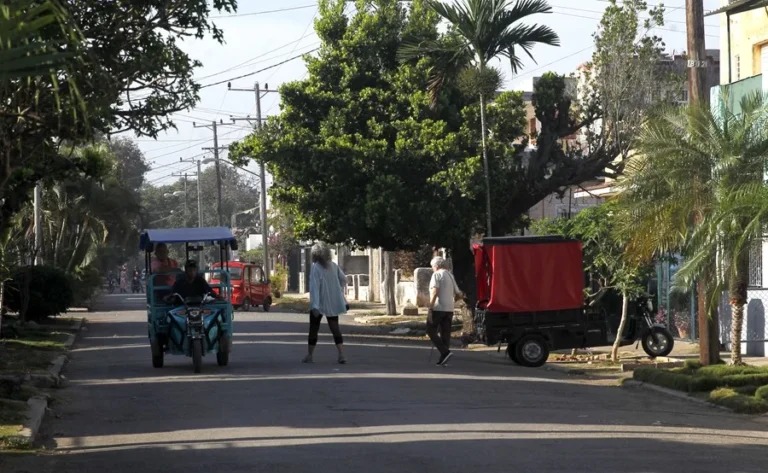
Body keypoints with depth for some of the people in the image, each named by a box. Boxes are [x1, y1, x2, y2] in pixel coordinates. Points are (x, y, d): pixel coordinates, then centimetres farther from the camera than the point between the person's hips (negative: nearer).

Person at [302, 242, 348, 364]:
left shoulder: (315, 267, -14)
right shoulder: (333, 266, 2)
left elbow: (314, 287, -20)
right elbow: (343, 279, 8)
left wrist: (315, 305, -24)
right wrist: (339, 292, 25)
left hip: (320, 304, -5)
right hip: (333, 303, 5)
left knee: (313, 328, 9)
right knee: (335, 327, 8)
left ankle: (309, 355, 14)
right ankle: (341, 354, -3)